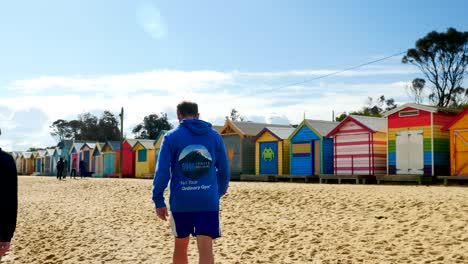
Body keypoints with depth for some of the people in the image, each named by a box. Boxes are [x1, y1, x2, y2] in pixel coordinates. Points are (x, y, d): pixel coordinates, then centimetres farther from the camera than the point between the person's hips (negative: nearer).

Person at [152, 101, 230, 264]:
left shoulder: (171, 137, 1)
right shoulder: (214, 136, 8)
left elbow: (162, 171, -5)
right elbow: (224, 170, 13)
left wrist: (158, 200, -1)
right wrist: (220, 191, 28)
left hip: (180, 201, 0)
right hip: (208, 201, 0)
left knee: (180, 246, 19)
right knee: (206, 249, -2)